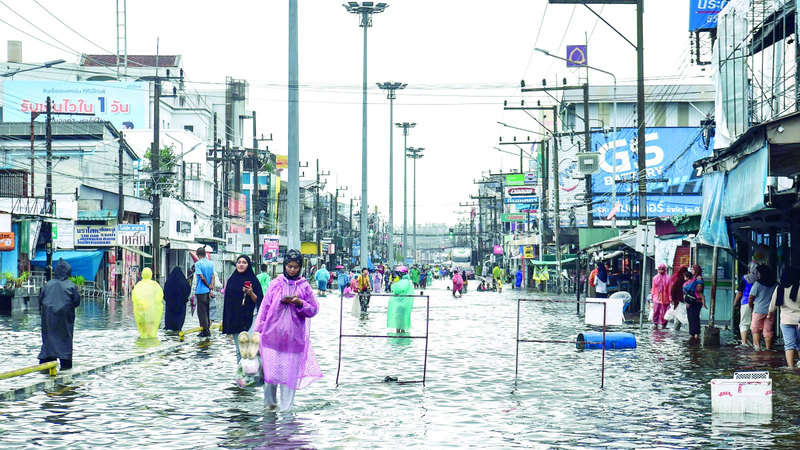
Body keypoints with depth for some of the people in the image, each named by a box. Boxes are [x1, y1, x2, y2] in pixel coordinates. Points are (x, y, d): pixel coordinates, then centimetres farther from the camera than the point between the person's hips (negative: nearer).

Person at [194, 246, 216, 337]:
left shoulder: (198, 264, -11)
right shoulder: (211, 263, 7)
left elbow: (202, 277, -16)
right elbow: (213, 276, 0)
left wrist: (208, 286, -3)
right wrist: (211, 288, -4)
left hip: (201, 291, -6)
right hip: (208, 291, 6)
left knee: (202, 312, -1)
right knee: (207, 311, 16)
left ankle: (205, 331, -2)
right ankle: (208, 329, 19)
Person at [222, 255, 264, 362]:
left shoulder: (253, 280, 0)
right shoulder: (231, 280, 9)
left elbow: (259, 301, 1)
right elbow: (227, 302, 12)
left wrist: (251, 294, -20)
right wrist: (227, 327, 10)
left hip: (249, 320, -3)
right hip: (235, 320, 4)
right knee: (239, 352, 7)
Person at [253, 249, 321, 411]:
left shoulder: (304, 286, 5)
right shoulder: (275, 284, 5)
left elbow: (314, 310, 8)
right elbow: (264, 307, 8)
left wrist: (300, 303, -10)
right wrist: (257, 330, 5)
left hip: (294, 337, 0)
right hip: (273, 335, 0)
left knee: (290, 372, 0)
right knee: (271, 370, -2)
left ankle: (286, 408, 10)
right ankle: (270, 401, 21)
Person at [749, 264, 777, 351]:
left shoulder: (757, 284, -9)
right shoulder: (775, 284, 4)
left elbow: (751, 297, -3)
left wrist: (751, 306, 15)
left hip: (759, 310, -4)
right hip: (771, 311, 4)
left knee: (755, 329, 10)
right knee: (768, 331, 8)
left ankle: (757, 346, -1)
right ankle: (768, 349, 7)